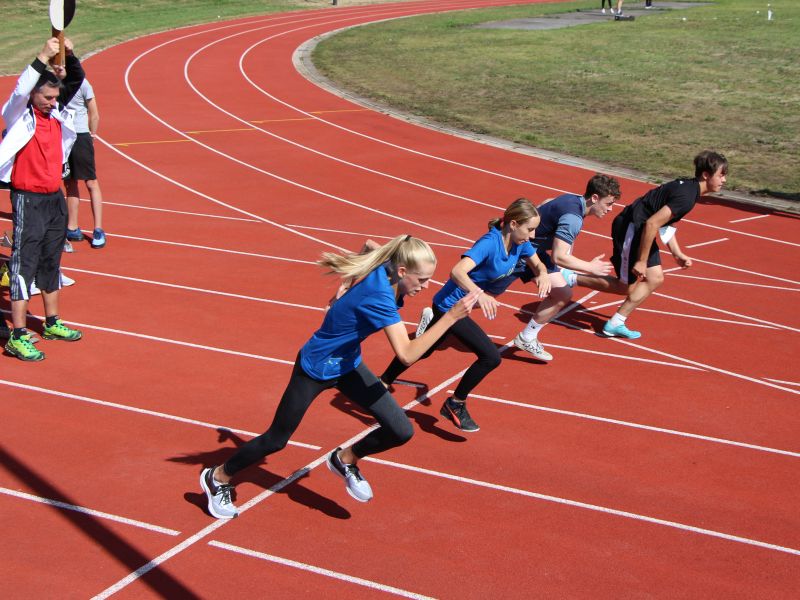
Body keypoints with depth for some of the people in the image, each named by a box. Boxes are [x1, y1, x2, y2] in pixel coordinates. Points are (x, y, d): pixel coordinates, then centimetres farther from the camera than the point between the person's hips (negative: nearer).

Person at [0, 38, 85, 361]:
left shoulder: (57, 112, 6)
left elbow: (77, 79, 11)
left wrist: (69, 55, -6)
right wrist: (43, 58, -33)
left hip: (55, 198, 7)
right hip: (29, 200, -7)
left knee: (51, 262, 17)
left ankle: (52, 323, 31)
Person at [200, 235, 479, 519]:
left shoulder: (382, 270, -14)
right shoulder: (379, 296, -36)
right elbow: (407, 355, -42)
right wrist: (451, 317, -45)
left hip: (347, 364, 8)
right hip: (315, 369, -8)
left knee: (401, 431, -5)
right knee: (276, 440, 10)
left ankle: (345, 459, 22)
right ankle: (218, 477, 34)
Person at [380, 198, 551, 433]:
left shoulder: (519, 242, -5)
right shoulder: (490, 243, -29)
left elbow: (537, 264, 11)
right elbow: (457, 272, -42)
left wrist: (543, 274, -13)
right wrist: (479, 294, -59)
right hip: (450, 306, -9)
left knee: (423, 350, 23)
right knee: (491, 357, -14)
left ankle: (382, 384, 41)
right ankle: (455, 405, 3)